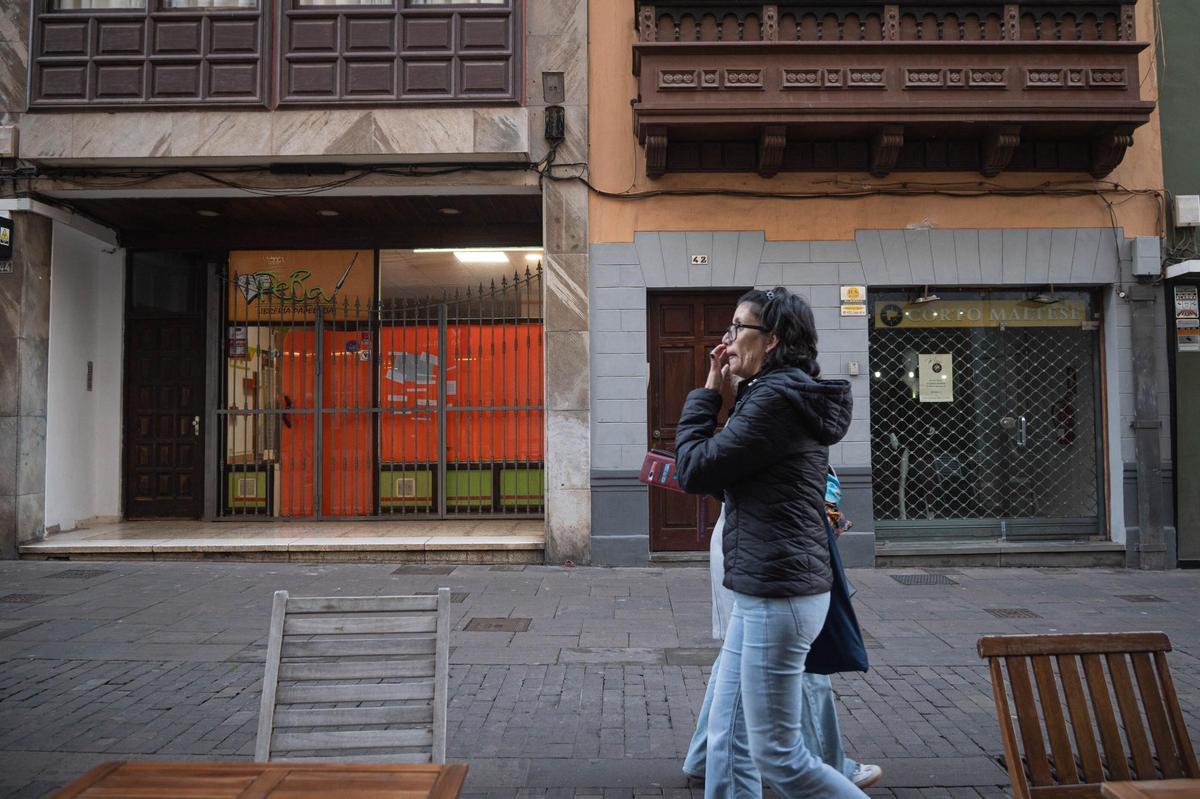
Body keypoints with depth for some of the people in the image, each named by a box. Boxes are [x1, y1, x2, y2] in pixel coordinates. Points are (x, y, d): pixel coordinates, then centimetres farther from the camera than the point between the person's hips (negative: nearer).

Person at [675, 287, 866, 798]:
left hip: (777, 593, -10)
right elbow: (723, 474, 20)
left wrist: (708, 390, -5)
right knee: (727, 736, 15)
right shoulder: (795, 396, 15)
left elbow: (694, 472, -14)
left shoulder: (775, 399, -17)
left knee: (777, 755, 3)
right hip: (764, 589, 10)